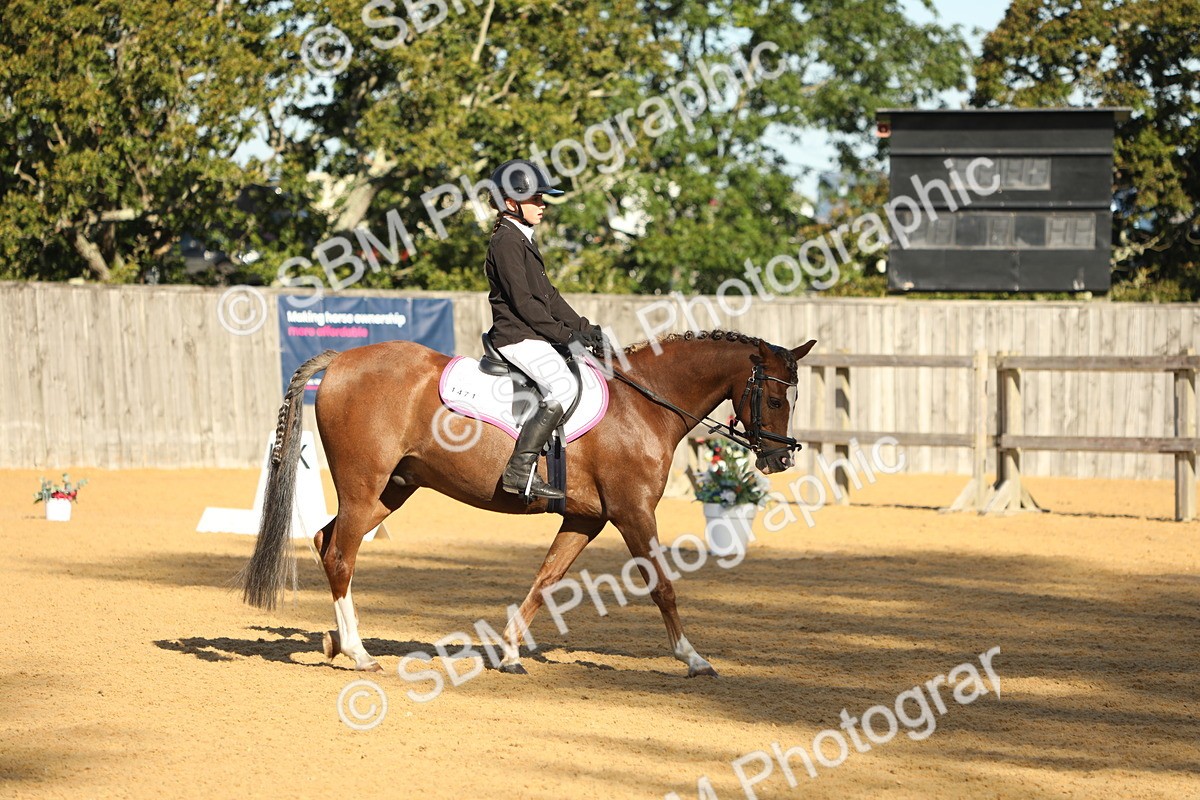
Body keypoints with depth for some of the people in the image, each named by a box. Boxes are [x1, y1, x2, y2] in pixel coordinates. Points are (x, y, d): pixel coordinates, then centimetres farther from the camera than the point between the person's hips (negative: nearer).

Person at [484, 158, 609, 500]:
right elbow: (523, 301, -18)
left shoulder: (523, 239, 19)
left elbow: (548, 295, 20)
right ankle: (521, 469, -31)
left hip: (534, 334, 11)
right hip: (518, 337, -11)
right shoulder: (507, 241, -13)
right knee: (563, 385, -29)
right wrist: (563, 334, -17)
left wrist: (583, 328, 11)